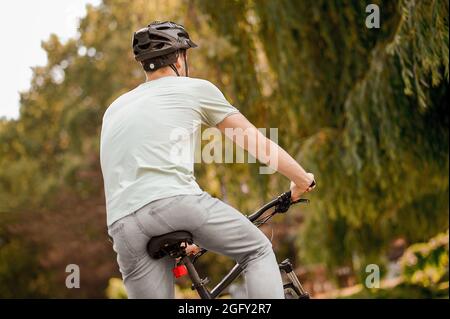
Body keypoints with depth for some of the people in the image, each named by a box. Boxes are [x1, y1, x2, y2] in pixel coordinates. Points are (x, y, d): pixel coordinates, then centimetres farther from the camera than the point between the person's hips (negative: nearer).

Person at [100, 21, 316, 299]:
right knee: (259, 250, 16)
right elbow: (257, 142, 20)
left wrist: (176, 237, 44)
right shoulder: (196, 89, 15)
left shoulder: (116, 109, 31)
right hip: (175, 201, -4)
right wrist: (302, 179, 34)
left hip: (123, 225, 5)